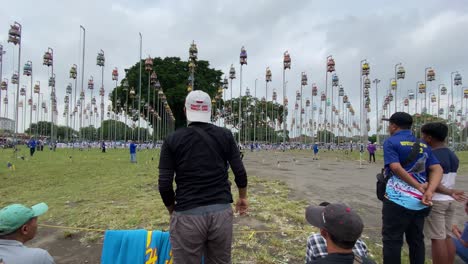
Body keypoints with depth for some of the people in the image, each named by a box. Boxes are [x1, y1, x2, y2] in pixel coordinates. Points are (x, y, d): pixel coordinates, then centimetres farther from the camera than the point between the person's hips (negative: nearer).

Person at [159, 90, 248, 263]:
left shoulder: (173, 140, -1)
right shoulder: (225, 135, 3)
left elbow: (164, 185, -4)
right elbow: (240, 173, 2)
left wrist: (173, 211, 13)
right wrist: (243, 197, 20)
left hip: (187, 215, -2)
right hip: (222, 212, 2)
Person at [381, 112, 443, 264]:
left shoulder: (391, 142, -7)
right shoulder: (423, 145, 12)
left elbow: (396, 168, -19)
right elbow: (437, 169, 2)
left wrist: (419, 187, -12)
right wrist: (429, 191, -10)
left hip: (398, 200, -6)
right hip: (420, 201, 7)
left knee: (392, 241, 3)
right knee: (416, 240, 17)